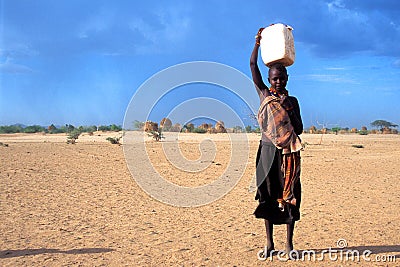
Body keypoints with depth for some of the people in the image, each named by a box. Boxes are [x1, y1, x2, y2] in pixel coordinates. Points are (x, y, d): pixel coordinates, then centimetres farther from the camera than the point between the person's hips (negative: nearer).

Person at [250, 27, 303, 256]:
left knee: (289, 195, -1)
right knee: (268, 196, 2)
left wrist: (289, 111, -9)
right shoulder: (264, 95, 7)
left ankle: (290, 243, 7)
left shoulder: (292, 101, 9)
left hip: (289, 153, 0)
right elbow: (253, 66, 2)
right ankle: (269, 243, 11)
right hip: (269, 151, 0)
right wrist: (258, 42, 2)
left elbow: (299, 130, 4)